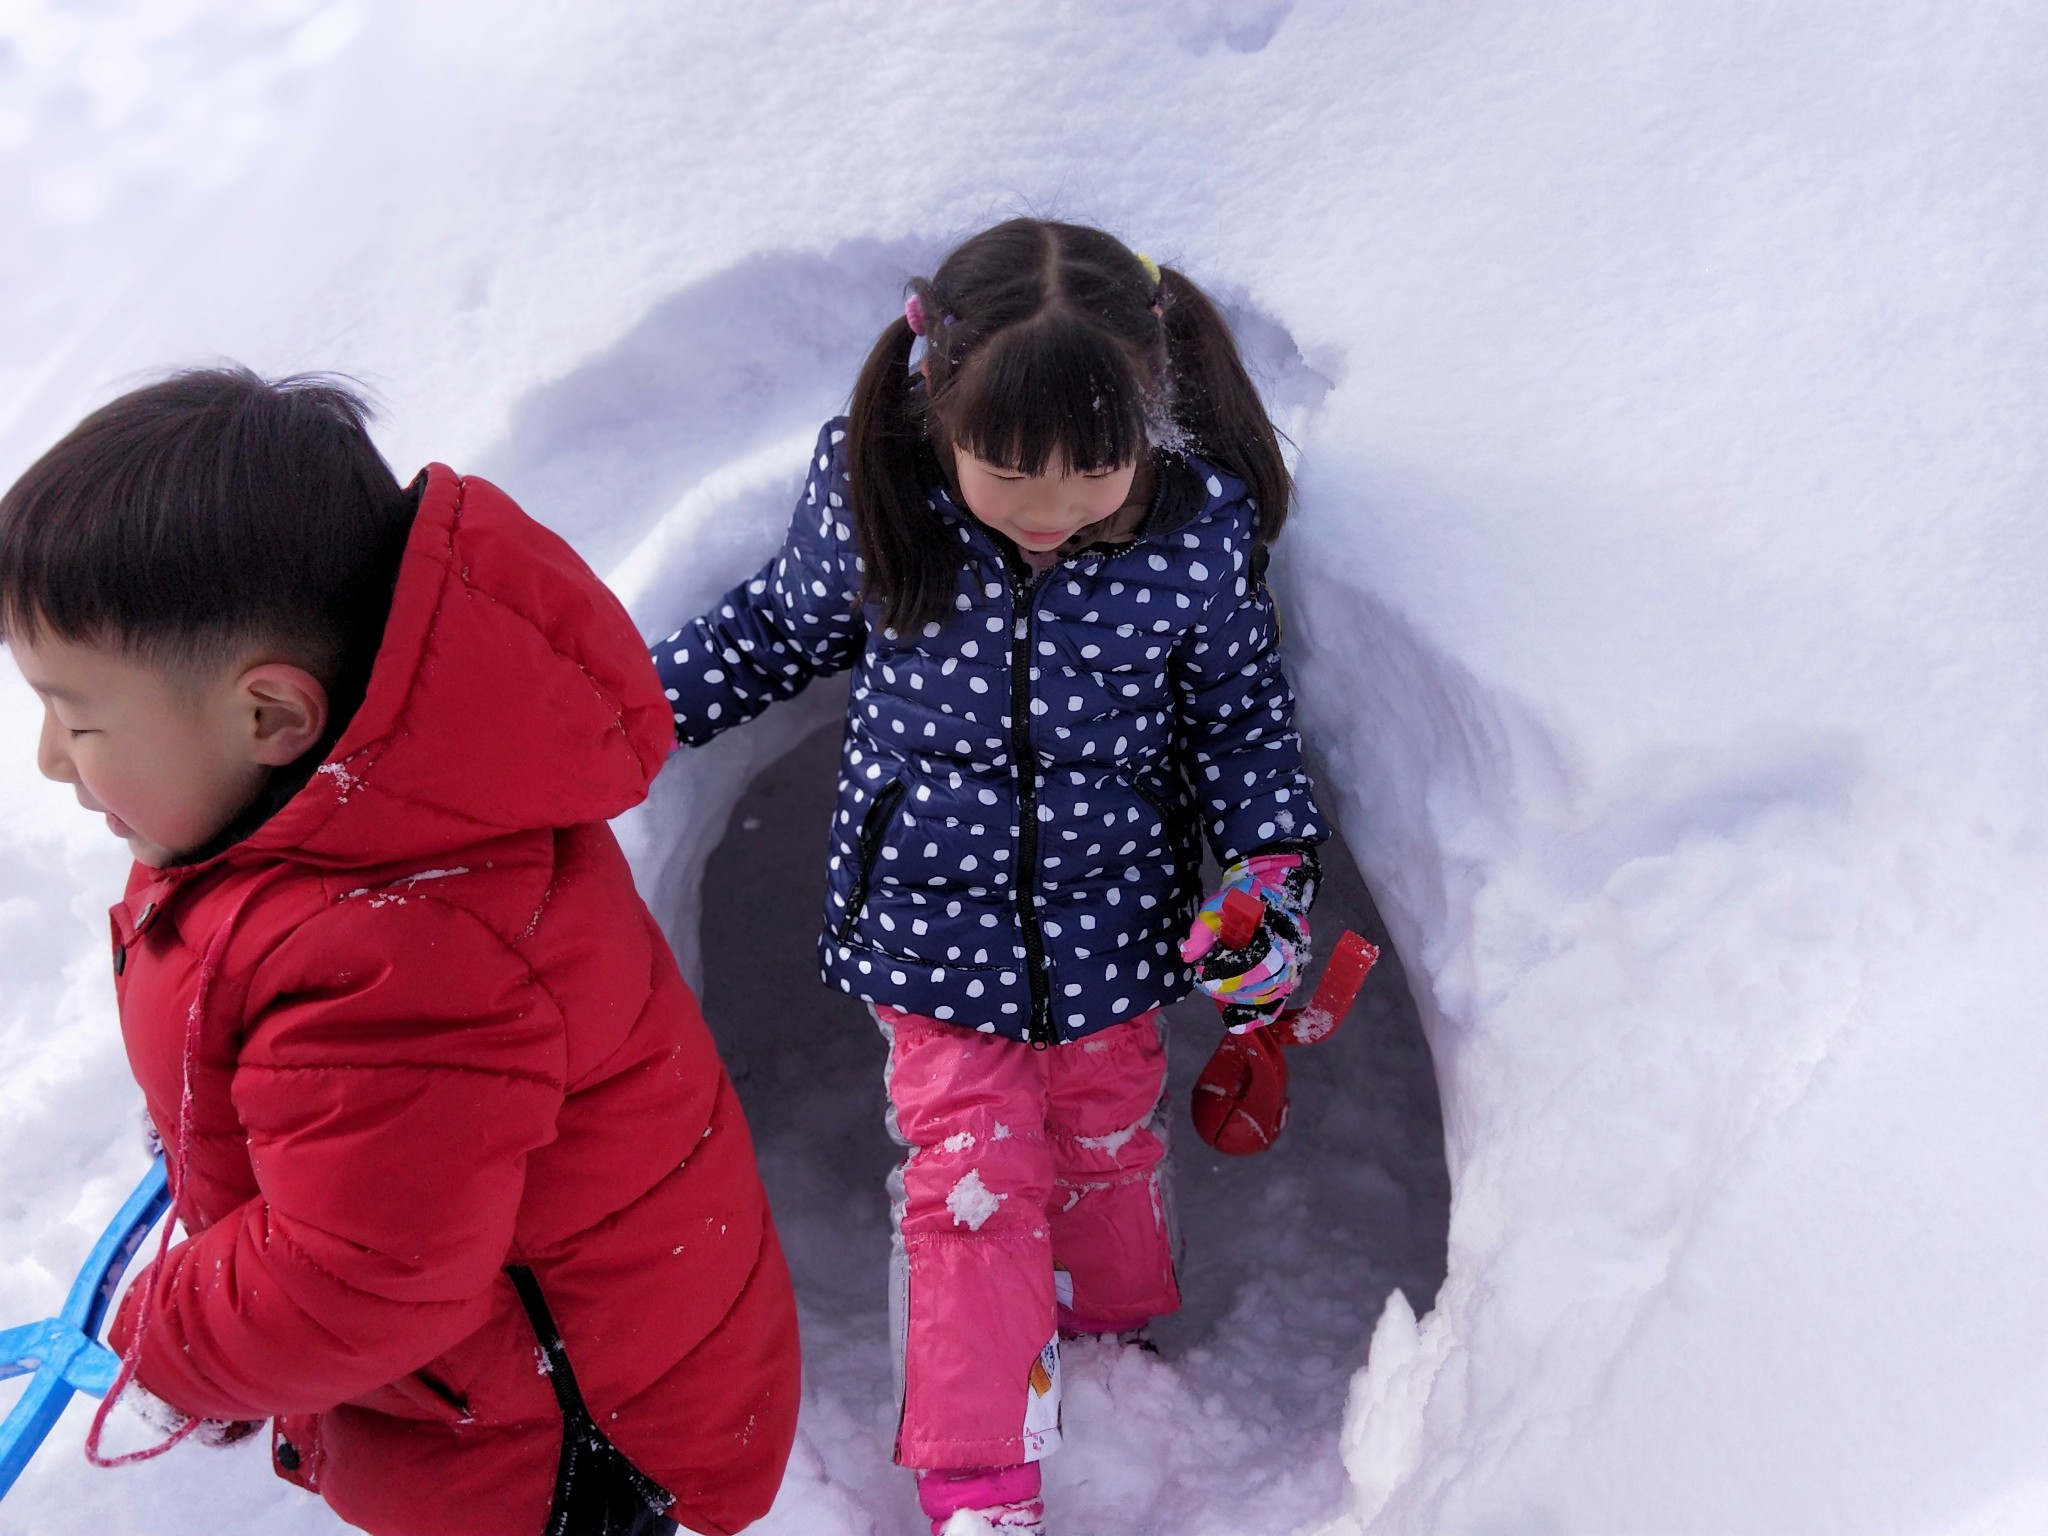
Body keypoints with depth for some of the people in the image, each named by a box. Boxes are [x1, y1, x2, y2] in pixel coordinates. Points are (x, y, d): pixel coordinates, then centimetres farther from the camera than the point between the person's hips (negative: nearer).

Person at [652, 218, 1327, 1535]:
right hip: (936, 924, -1)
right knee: (970, 1180, 5)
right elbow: (779, 629, 1)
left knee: (1109, 1142, 22)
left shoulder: (1199, 535, -20)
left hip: (1111, 926, 1)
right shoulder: (869, 507, -20)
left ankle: (1123, 1341, 52)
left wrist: (1274, 864, -16)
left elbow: (1244, 717, -4)